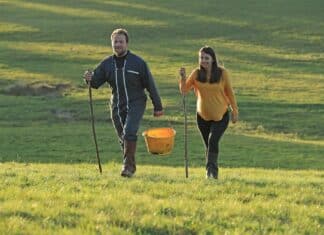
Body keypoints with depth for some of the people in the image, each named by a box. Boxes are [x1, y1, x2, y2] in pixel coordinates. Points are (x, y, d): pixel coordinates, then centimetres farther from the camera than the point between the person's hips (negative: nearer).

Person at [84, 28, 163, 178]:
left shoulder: (138, 62, -6)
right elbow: (96, 81, 2)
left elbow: (150, 85, 0)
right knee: (123, 139, 11)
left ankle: (127, 165, -21)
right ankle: (131, 166, 27)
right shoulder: (107, 64, 3)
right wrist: (89, 79, -24)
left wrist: (158, 106, 3)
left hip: (136, 104, -4)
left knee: (129, 132, -23)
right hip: (117, 106, 4)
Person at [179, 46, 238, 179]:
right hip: (203, 116, 3)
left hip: (221, 116, -3)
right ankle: (212, 172, 26)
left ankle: (211, 170, -21)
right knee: (208, 146, 10)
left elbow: (229, 92, 1)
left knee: (213, 140, -23)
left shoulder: (222, 73, -10)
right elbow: (184, 90, -9)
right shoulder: (197, 73, -6)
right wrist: (183, 77, -26)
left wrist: (234, 110, 5)